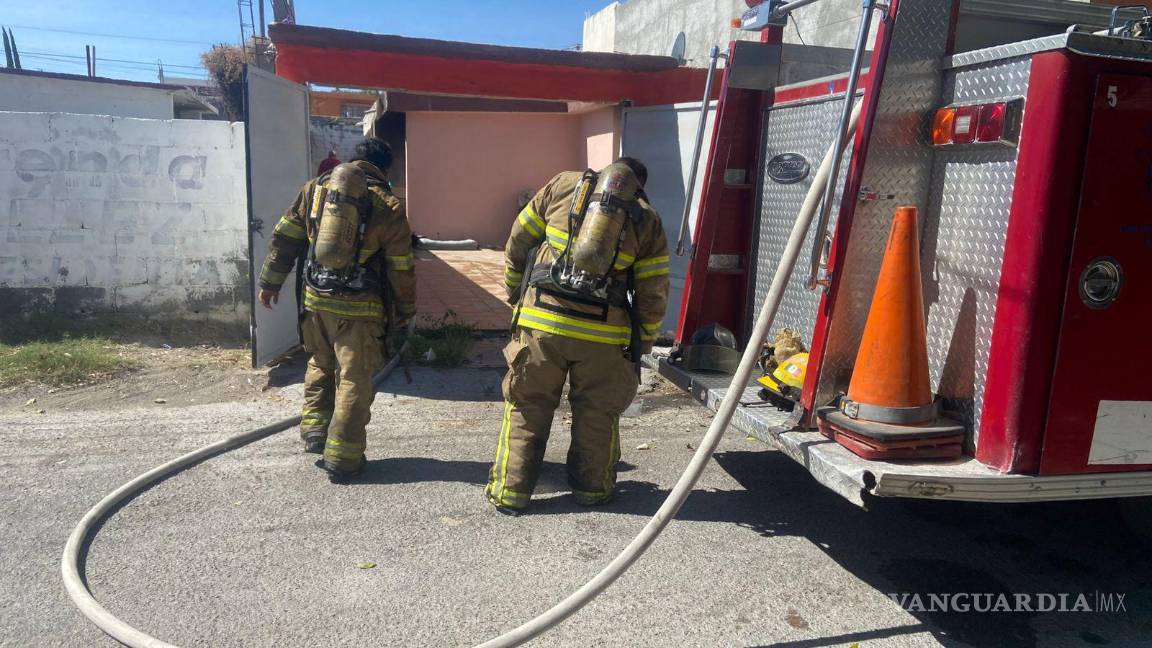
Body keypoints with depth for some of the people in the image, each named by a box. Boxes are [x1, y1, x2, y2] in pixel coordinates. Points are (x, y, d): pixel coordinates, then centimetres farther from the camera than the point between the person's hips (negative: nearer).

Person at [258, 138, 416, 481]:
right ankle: (342, 458, 8)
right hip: (358, 308, -4)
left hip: (316, 298, 5)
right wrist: (406, 310, 9)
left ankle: (314, 431, 27)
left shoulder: (316, 187, 5)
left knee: (320, 366, 25)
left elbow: (284, 238, 9)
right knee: (354, 380, 4)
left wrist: (270, 281, 18)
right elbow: (402, 268, -4)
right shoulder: (388, 206, -7)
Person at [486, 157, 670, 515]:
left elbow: (518, 243, 12)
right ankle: (592, 487, 29)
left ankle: (510, 491, 18)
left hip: (541, 320, 0)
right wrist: (644, 342, 18)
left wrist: (515, 292, 25)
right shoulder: (648, 220, 8)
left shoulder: (563, 185, 9)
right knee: (597, 414, 17)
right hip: (604, 331, 0)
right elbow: (654, 295, 5)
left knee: (526, 407, 12)